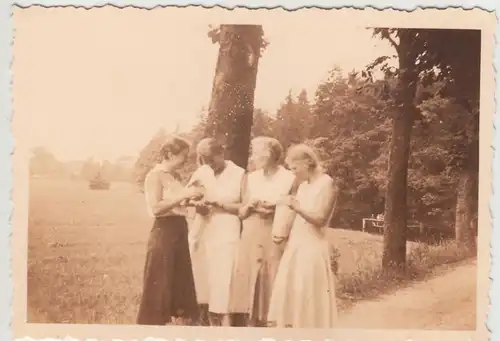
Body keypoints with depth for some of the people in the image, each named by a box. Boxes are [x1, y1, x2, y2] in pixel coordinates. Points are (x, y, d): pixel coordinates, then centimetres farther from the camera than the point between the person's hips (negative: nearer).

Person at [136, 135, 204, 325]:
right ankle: (155, 323, 10)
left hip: (179, 231, 8)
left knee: (181, 282, 13)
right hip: (164, 232, -8)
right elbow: (156, 208, -20)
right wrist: (184, 194, -21)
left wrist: (191, 199, 3)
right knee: (160, 284, -1)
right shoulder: (155, 176, -10)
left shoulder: (175, 176, 13)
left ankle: (177, 319, 22)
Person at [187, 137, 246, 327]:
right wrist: (197, 205, -11)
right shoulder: (201, 173, 6)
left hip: (227, 235, -4)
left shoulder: (239, 174, -4)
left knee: (223, 281, -10)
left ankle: (225, 324, -5)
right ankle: (213, 325, 17)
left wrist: (219, 204, -15)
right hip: (204, 234, 4)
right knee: (207, 280, 6)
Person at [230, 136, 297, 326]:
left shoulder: (289, 178, -4)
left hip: (276, 240, -4)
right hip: (251, 239, 4)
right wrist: (251, 205, -8)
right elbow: (241, 213, 12)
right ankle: (254, 323, 14)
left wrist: (275, 209, -15)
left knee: (273, 285, -4)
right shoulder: (251, 178, 9)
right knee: (251, 285, 3)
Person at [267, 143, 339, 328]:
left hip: (313, 247, -7)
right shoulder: (303, 186, 15)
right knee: (290, 295, 4)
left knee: (309, 298, -6)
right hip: (295, 246, 7)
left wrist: (296, 207, -22)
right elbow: (298, 217, 13)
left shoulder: (326, 183, -7)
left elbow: (320, 219, -15)